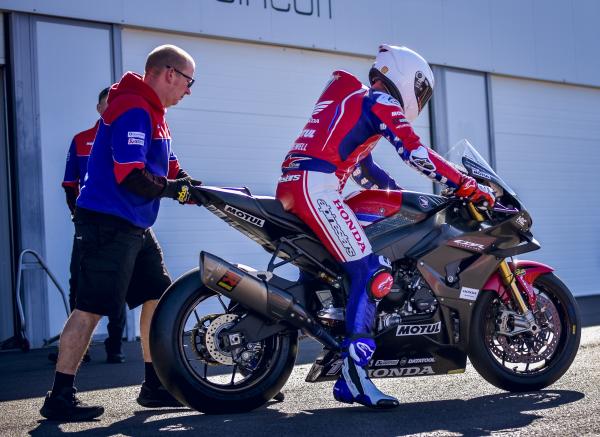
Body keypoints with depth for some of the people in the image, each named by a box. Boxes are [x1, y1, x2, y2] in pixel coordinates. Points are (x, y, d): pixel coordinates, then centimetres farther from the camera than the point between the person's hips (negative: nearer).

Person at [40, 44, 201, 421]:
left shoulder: (153, 113, 19)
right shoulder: (133, 110, -15)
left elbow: (171, 170, 20)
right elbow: (130, 176, -24)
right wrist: (172, 189, -12)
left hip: (135, 226, 11)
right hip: (108, 223, -11)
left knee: (159, 298, 12)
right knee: (91, 307, -9)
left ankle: (154, 386, 20)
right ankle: (60, 397, -3)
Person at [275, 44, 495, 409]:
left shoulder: (352, 99, 30)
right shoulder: (381, 102, 2)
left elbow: (364, 171, 35)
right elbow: (416, 153, -10)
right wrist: (470, 187, -5)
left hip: (292, 184, 10)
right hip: (316, 186, -10)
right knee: (374, 270, -16)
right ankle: (355, 369, -24)